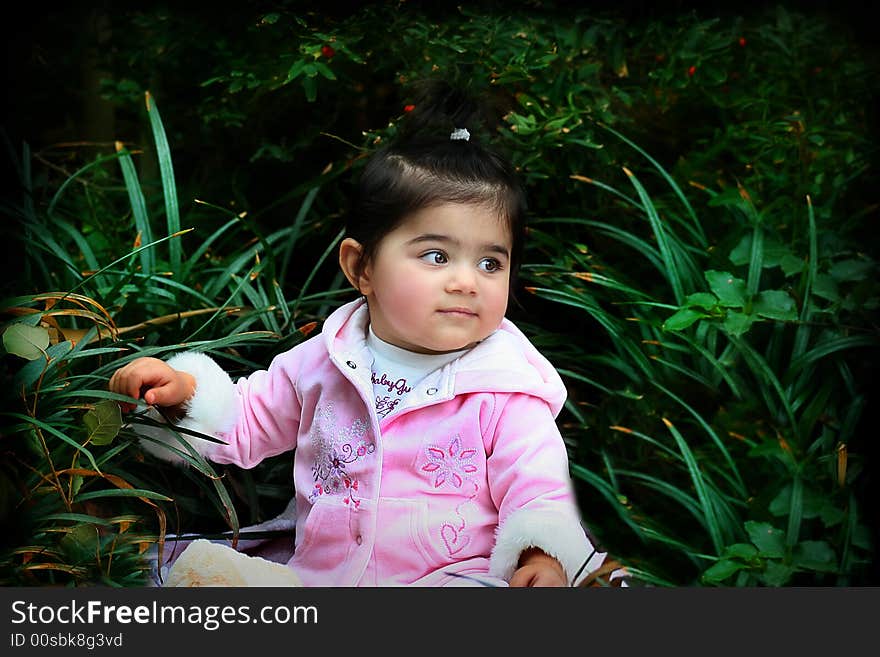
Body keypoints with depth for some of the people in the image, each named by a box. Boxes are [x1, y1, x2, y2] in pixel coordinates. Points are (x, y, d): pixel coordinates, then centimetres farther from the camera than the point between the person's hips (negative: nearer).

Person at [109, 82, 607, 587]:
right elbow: (247, 423, 20)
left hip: (452, 575, -1)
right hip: (312, 573, 2)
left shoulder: (506, 389, -4)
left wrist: (543, 554, -26)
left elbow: (537, 488, -5)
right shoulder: (325, 361, 7)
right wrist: (188, 391, 2)